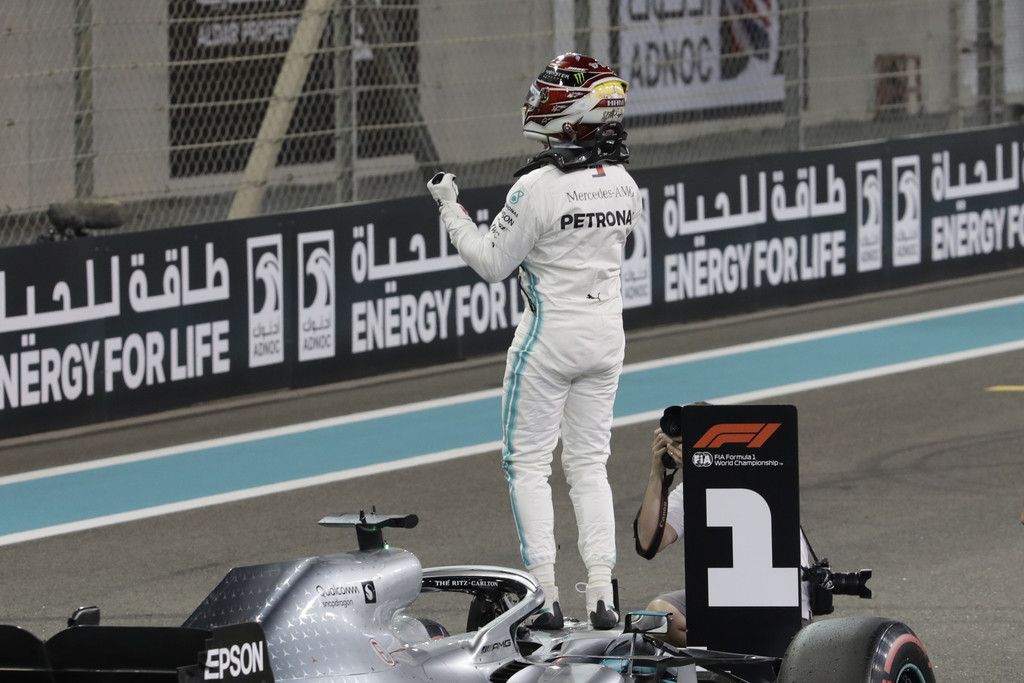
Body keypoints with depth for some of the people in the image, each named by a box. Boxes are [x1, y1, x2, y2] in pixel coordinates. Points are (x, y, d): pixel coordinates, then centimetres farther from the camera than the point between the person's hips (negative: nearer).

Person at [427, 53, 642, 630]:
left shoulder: (538, 189, -21)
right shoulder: (624, 186, -2)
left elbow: (491, 263, -12)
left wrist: (450, 209, 0)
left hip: (551, 335, -6)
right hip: (608, 332, 6)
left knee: (528, 463, 5)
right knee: (590, 463, 14)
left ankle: (545, 594, -1)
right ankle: (602, 593, 7)